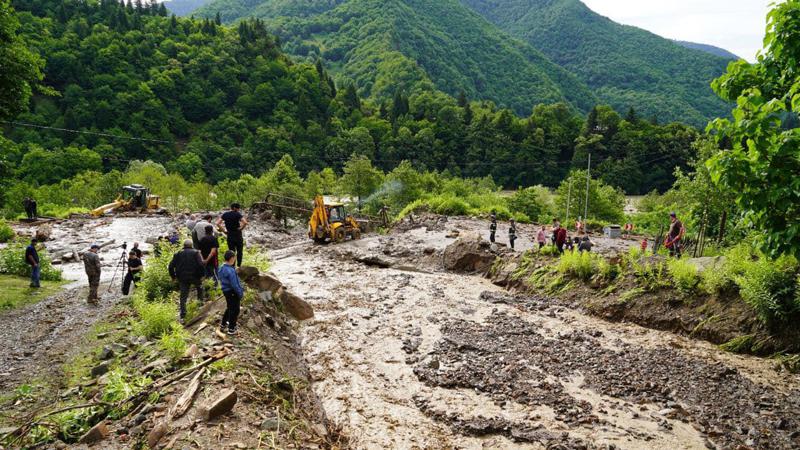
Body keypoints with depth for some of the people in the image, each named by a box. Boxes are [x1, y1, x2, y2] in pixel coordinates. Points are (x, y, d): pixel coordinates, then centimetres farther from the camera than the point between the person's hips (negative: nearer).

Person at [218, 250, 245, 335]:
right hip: (232, 292, -9)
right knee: (234, 310, 7)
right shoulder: (231, 271, -28)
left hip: (226, 290, 9)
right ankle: (231, 329, 17)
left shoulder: (222, 268, 1)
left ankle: (223, 325, 37)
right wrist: (240, 293, -12)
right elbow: (234, 285, -25)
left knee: (229, 308, 26)